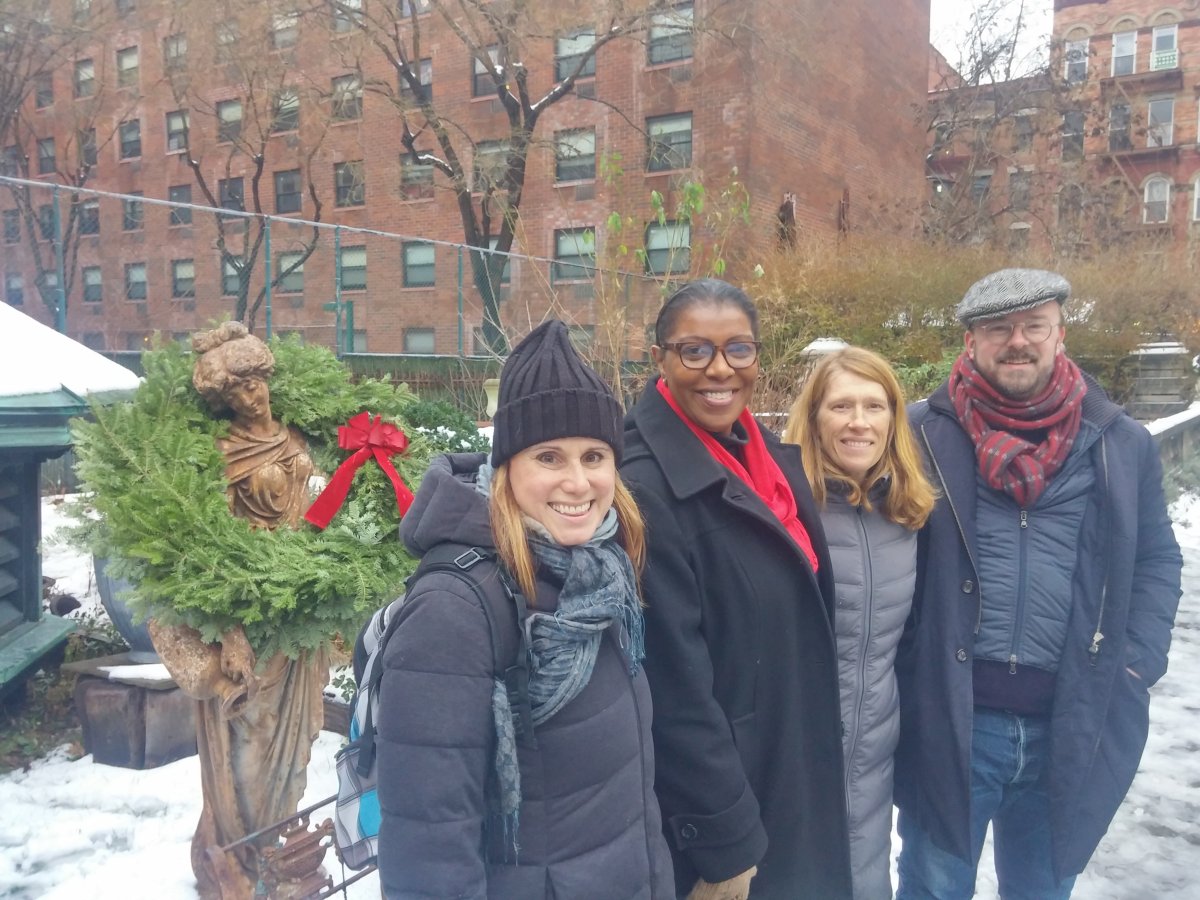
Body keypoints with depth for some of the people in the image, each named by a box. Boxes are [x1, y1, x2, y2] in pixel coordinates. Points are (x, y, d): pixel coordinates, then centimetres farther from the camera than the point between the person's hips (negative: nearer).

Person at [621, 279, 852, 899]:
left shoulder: (772, 458, 2)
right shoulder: (647, 489, -24)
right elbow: (675, 690, -23)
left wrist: (818, 764, 13)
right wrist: (723, 843, -18)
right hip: (715, 806, -8)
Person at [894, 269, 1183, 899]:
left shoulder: (1122, 444, 4)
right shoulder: (923, 436, -5)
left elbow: (1156, 560, 11)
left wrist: (1134, 667, 0)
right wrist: (901, 673, -7)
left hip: (1073, 729, 3)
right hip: (946, 721, -2)